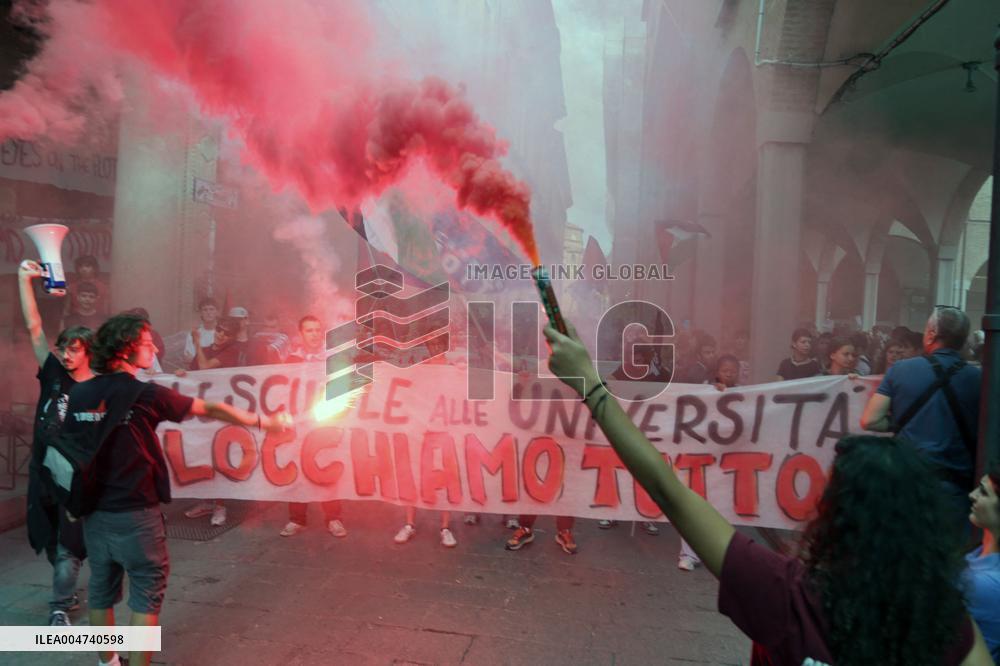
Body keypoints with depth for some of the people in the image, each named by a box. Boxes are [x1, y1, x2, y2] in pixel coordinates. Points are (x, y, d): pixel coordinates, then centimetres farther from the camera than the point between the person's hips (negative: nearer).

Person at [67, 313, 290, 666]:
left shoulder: (79, 394, 0)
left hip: (94, 511, 6)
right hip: (136, 514, -6)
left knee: (101, 590, 18)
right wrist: (262, 421, 3)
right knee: (146, 594, 7)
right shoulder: (145, 395, -16)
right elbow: (210, 410, -8)